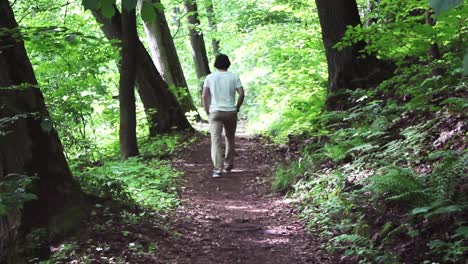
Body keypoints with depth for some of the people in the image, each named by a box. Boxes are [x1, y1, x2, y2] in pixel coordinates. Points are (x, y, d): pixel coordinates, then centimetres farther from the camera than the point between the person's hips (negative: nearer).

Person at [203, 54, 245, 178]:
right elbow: (241, 94, -6)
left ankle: (217, 169, -14)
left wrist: (207, 111, 6)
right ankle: (228, 164, 28)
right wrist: (237, 108, 5)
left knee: (216, 141, -4)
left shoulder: (210, 77, 2)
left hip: (215, 112, -1)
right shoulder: (234, 77, 1)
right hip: (231, 112, 1)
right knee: (230, 138, 20)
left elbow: (204, 96, -2)